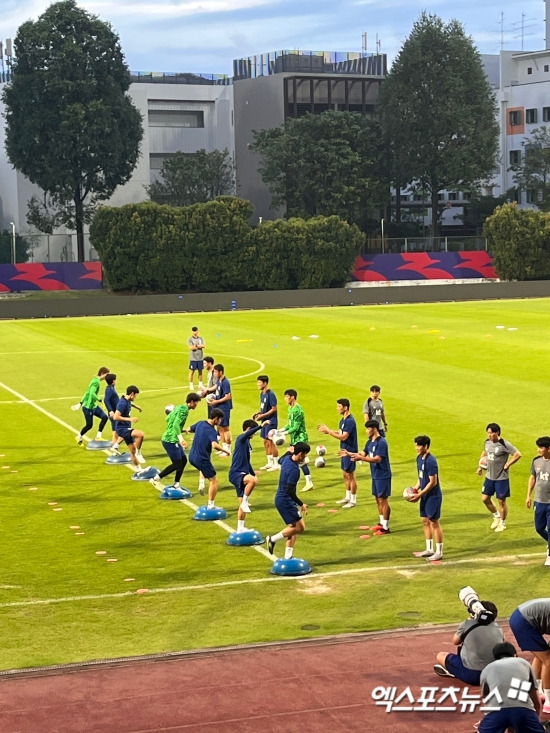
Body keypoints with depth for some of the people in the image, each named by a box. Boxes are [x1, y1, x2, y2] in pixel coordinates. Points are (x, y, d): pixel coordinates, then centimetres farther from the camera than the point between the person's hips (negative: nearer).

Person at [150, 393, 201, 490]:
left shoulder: (179, 407, 11)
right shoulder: (184, 410, -17)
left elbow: (167, 419, 22)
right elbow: (176, 425, -27)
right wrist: (181, 438, -37)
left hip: (172, 440, 10)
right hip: (170, 440, -10)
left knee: (183, 460, 11)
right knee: (177, 464, -6)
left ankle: (176, 485, 14)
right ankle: (156, 479, 1)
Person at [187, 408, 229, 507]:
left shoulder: (200, 423, 1)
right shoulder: (211, 431, -22)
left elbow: (189, 429, 21)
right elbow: (215, 445, -39)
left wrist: (185, 430, 44)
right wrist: (225, 451, -23)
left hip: (192, 457, 8)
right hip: (202, 460, -8)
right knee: (214, 480, 5)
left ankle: (202, 483, 20)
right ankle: (211, 505, 7)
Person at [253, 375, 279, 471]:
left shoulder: (270, 394, -17)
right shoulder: (262, 394, 10)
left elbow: (274, 409, -19)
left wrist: (262, 415, -19)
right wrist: (259, 413, 3)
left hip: (271, 421, -9)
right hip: (265, 421, 9)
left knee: (271, 442, -5)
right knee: (266, 442, 13)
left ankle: (277, 464, 4)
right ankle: (270, 463, 23)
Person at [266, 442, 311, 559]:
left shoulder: (287, 458, 0)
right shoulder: (294, 470, -27)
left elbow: (281, 460, 28)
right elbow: (290, 491, -27)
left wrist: (290, 451, 40)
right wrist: (301, 504, -19)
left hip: (281, 498, 10)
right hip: (286, 501, -10)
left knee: (293, 527, 14)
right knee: (300, 527, -6)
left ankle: (288, 556, 15)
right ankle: (273, 539, 2)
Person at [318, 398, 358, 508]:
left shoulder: (350, 421, -23)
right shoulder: (343, 419, 8)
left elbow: (343, 437, -26)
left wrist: (328, 431, -22)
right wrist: (327, 430, 2)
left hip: (350, 452, -10)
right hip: (344, 451, 10)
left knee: (350, 475, 0)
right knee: (345, 475, 18)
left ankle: (353, 500, 9)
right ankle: (348, 497, 30)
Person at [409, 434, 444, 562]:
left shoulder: (430, 461, -22)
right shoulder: (419, 458, 6)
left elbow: (433, 482, -22)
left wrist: (420, 495, -19)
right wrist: (416, 487, 3)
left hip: (433, 496, -9)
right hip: (425, 495, 9)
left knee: (434, 522, -2)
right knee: (425, 521, 15)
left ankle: (439, 552, 6)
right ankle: (429, 549, 26)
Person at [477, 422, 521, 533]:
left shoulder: (504, 444, -20)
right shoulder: (487, 442, 2)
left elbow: (518, 454, -18)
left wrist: (507, 465, -16)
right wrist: (480, 466, 12)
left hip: (501, 478, -7)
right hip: (489, 476, 7)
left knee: (501, 501, 4)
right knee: (485, 498, 8)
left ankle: (502, 523, 22)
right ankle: (496, 516, 32)